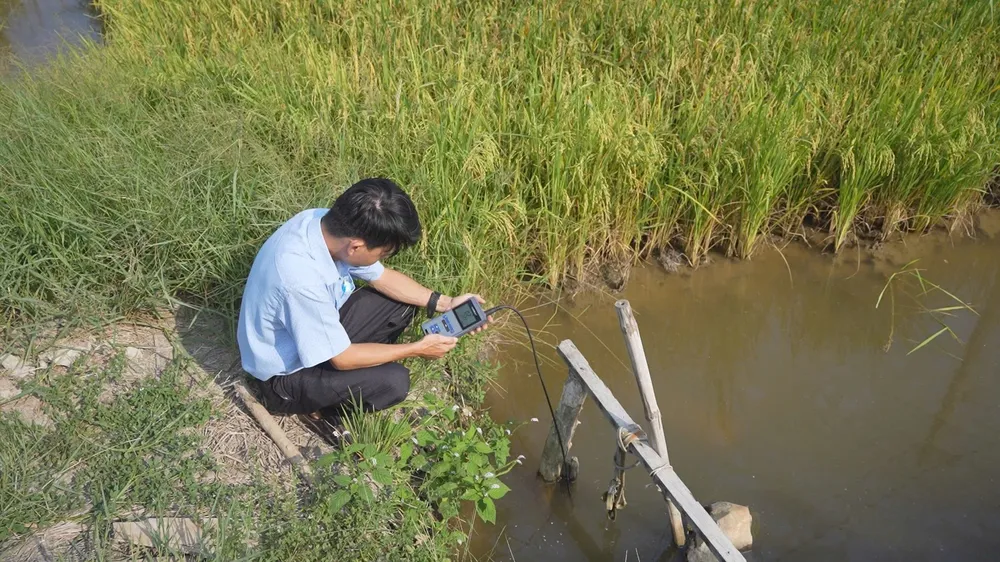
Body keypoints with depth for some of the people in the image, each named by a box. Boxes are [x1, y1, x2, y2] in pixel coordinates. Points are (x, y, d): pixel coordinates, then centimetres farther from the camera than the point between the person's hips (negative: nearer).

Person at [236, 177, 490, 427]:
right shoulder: (301, 278, -39)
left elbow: (381, 277, 2)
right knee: (393, 381, -23)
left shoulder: (328, 223, -16)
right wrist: (417, 349, -18)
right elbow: (342, 358, -26)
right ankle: (325, 408, 4)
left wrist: (444, 302, -6)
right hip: (286, 374, -7)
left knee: (402, 303, 2)